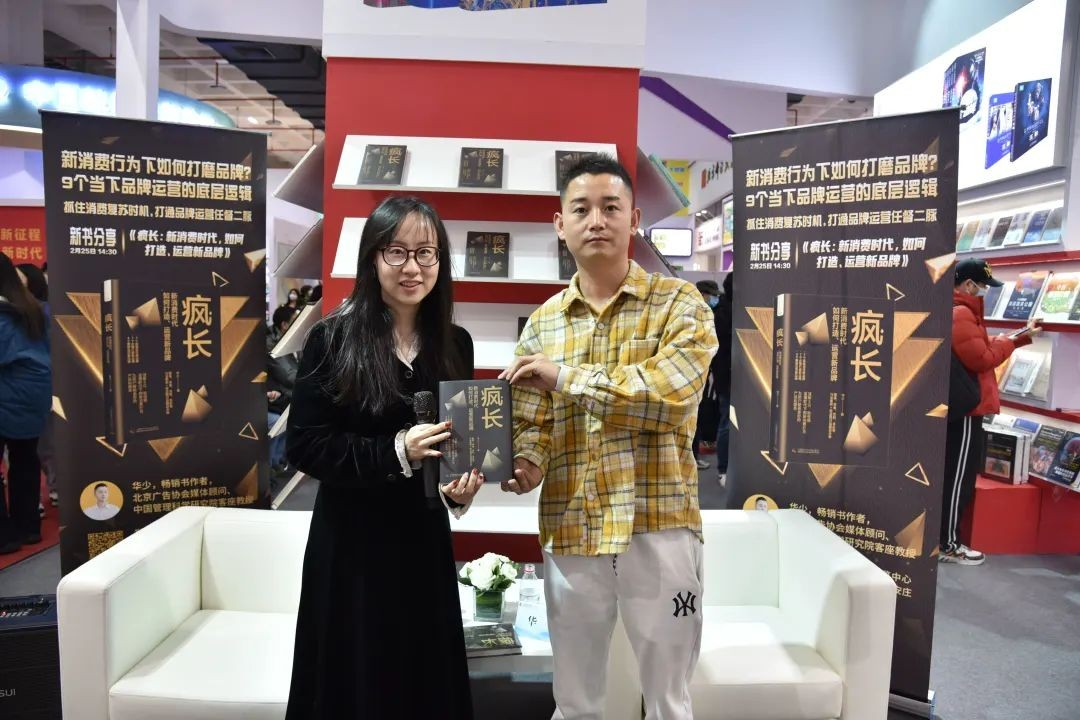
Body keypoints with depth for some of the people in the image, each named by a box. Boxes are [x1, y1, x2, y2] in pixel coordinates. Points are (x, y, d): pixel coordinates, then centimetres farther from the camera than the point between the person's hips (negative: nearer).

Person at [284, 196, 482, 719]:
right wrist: (396, 451, -23)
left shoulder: (455, 344, 2)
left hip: (424, 539, 4)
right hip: (350, 542, -3)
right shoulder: (333, 338, -10)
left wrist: (463, 485, -10)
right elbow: (303, 445, -12)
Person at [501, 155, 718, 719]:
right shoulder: (543, 322, 7)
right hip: (569, 533, 3)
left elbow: (671, 396, -20)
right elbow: (530, 422, 7)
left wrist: (566, 376, -18)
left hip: (658, 528, -3)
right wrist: (525, 464, -14)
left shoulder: (679, 303, -4)